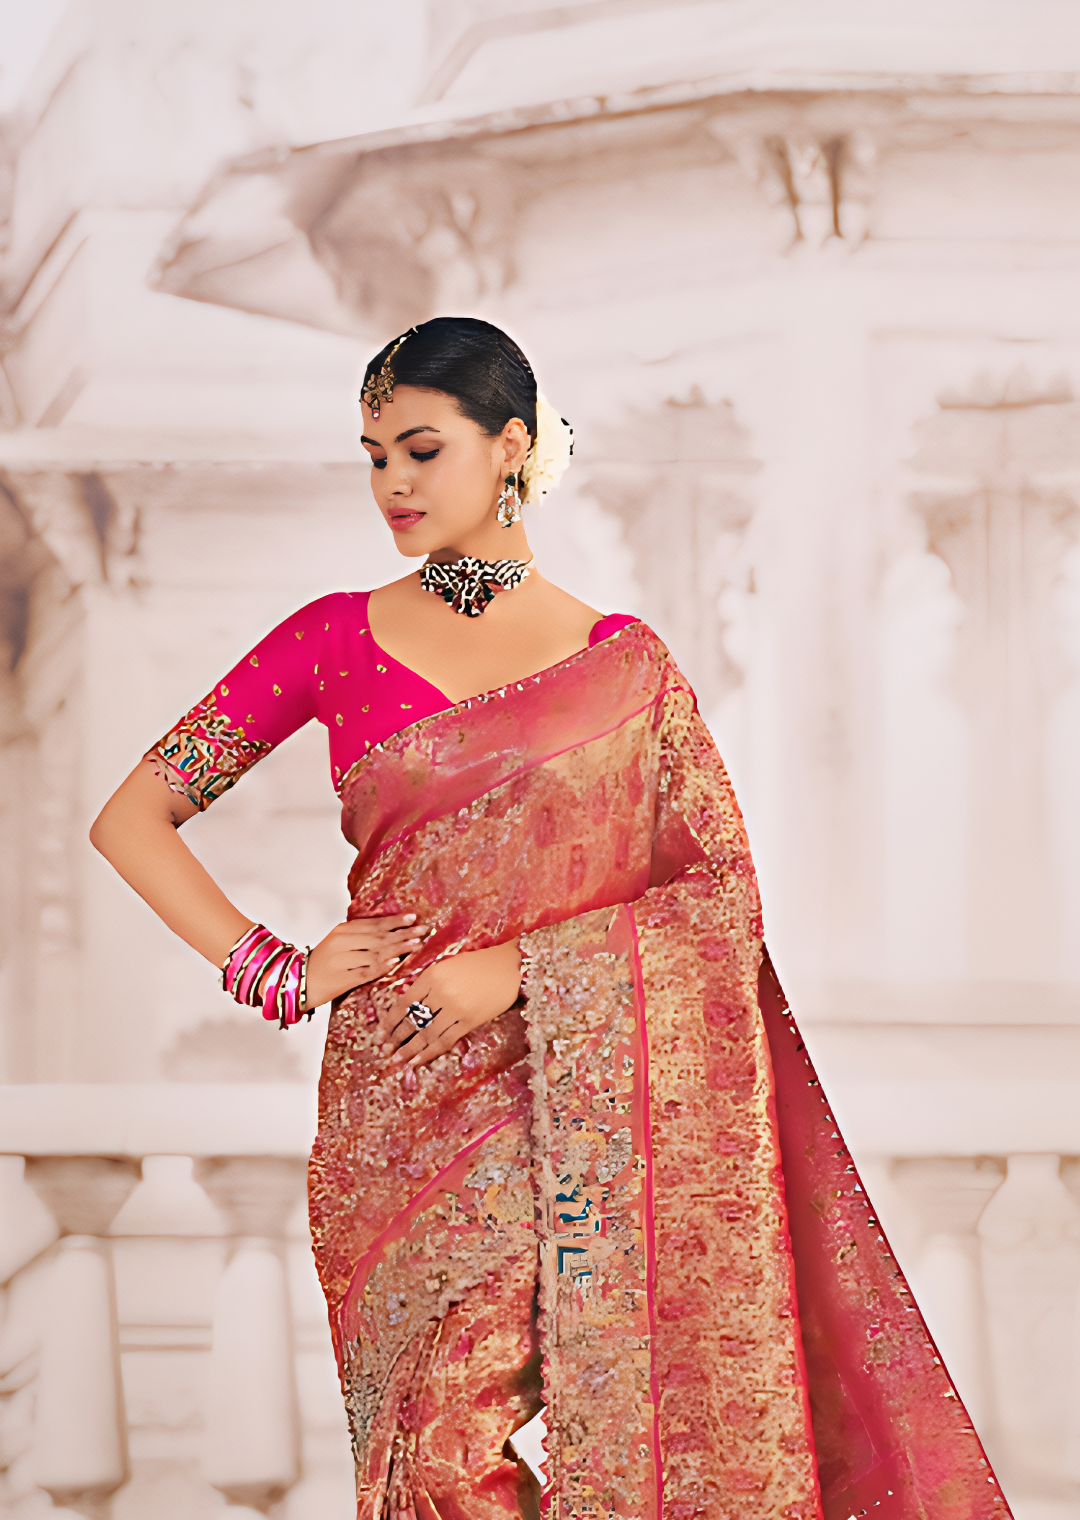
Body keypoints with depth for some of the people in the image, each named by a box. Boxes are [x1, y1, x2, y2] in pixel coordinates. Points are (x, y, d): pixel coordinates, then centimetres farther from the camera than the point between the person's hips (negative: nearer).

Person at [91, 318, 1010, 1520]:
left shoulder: (623, 662, 5)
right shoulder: (335, 640, 6)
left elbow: (731, 893, 0)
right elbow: (131, 817, 6)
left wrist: (523, 968, -11)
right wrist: (277, 971, -4)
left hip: (582, 1115, 0)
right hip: (405, 1122, 0)